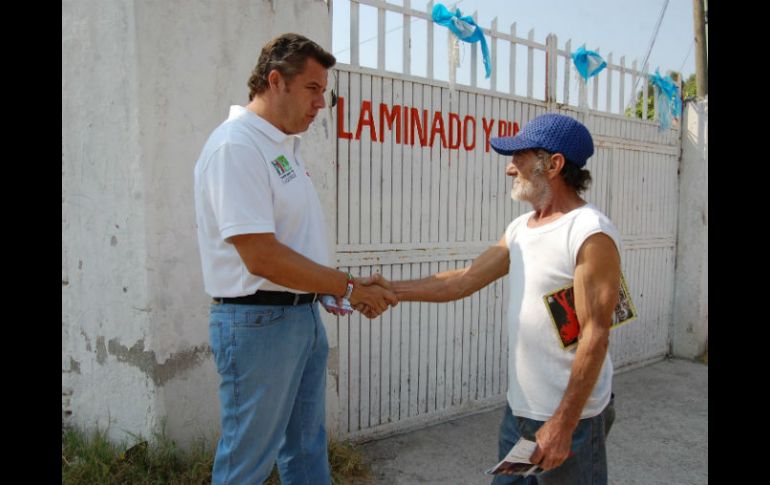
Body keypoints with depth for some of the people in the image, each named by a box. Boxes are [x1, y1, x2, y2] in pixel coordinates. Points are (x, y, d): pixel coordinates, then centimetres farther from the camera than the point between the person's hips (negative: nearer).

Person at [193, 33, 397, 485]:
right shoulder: (236, 145, -18)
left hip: (305, 315, 9)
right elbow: (261, 257, -24)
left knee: (308, 447, 21)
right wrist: (349, 287, -15)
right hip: (259, 322, -9)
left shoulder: (286, 145, 11)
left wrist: (331, 292, 7)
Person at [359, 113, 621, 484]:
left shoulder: (592, 234, -19)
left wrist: (563, 424, -20)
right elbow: (465, 280, 7)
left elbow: (594, 337, -20)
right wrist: (394, 290, 1)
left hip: (570, 414, -7)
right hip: (519, 406, 8)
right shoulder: (520, 229, 6)